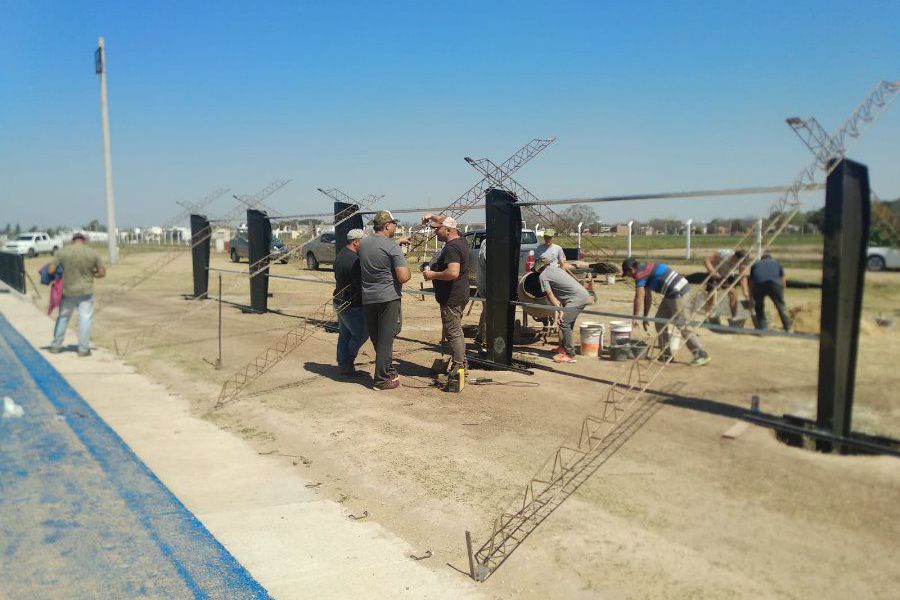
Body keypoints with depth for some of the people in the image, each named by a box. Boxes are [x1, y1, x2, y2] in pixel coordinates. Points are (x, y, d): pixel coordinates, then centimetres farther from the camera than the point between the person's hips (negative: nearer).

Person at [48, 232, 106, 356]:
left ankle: (55, 346, 25)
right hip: (85, 291, -2)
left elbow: (50, 270, -5)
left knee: (63, 317, 17)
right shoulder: (93, 253, -7)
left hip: (67, 291, 2)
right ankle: (83, 349, 4)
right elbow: (102, 273, -3)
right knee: (85, 318, 4)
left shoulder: (63, 251, -5)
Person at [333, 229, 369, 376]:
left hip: (340, 302, 10)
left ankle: (344, 366, 21)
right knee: (361, 333, 2)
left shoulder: (340, 255, 10)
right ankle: (347, 363, 9)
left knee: (344, 335, 15)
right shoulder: (353, 260, -23)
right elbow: (362, 285, -27)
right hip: (351, 305, -10)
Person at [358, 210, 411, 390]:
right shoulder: (392, 247, -13)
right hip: (388, 299, -6)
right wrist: (407, 268, 4)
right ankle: (382, 380, 4)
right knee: (386, 340, 0)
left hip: (367, 299, 6)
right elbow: (403, 277, -17)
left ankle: (389, 371, 29)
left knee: (376, 339, 15)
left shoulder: (363, 244, 7)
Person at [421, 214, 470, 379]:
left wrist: (432, 275, -21)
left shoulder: (451, 247, -21)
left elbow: (453, 272, -33)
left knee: (453, 333, -3)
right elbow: (446, 222, 29)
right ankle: (462, 363, 27)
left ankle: (458, 367, 3)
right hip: (459, 296, 11)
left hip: (451, 299, -11)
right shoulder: (459, 241, 10)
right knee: (456, 331, 19)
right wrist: (433, 217, 16)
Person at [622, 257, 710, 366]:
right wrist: (645, 317, 28)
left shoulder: (640, 274, -11)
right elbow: (648, 297, 25)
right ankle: (666, 354, 17)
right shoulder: (645, 271, 19)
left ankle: (701, 355, -3)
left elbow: (639, 298, -12)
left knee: (681, 324, -7)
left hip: (678, 292, -10)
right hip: (671, 293, 10)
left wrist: (635, 318, -4)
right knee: (660, 320, 13)